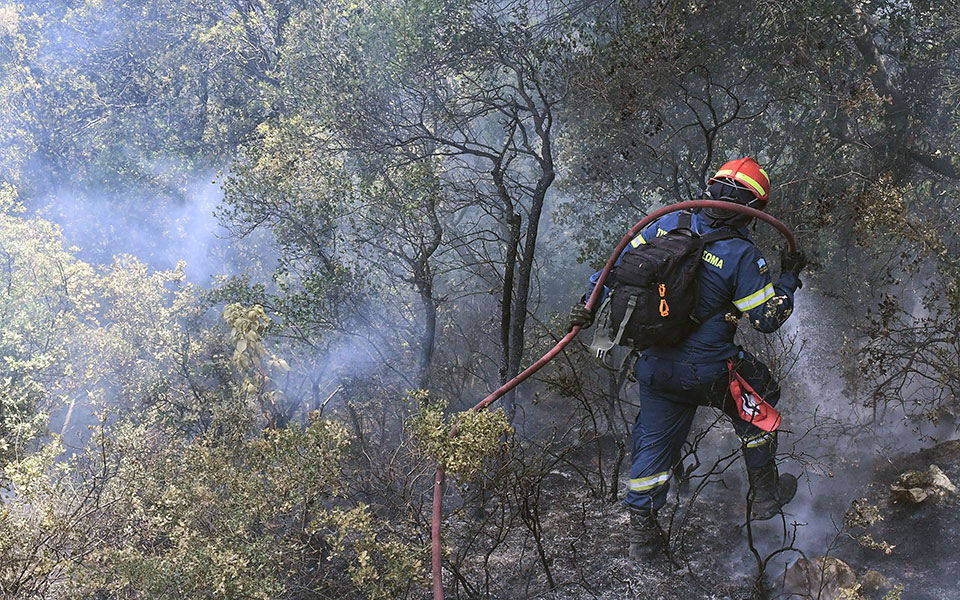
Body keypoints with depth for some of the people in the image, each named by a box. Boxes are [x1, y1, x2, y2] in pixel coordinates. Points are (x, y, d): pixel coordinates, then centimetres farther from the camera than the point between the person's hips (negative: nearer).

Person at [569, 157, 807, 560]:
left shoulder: (668, 224, -1)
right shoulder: (742, 256, -16)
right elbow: (768, 318, -8)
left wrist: (590, 305, 7)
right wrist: (788, 280, 6)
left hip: (656, 366, 4)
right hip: (711, 372, -4)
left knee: (654, 442, 15)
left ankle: (642, 531, 21)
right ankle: (764, 493, 34)